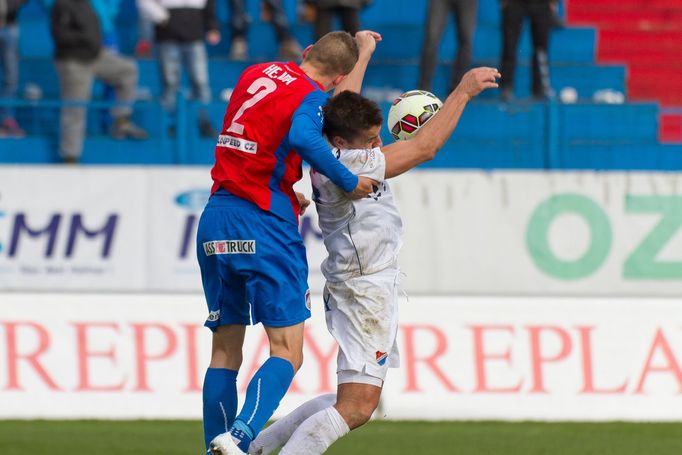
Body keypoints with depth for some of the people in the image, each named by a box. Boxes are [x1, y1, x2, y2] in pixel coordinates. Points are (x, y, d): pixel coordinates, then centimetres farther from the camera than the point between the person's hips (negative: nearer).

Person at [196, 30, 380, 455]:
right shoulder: (311, 97, -7)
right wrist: (349, 182, -19)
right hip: (265, 225, -7)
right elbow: (303, 137, -28)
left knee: (225, 352, 11)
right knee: (288, 352, -7)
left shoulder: (255, 74, 14)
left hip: (216, 219, 7)